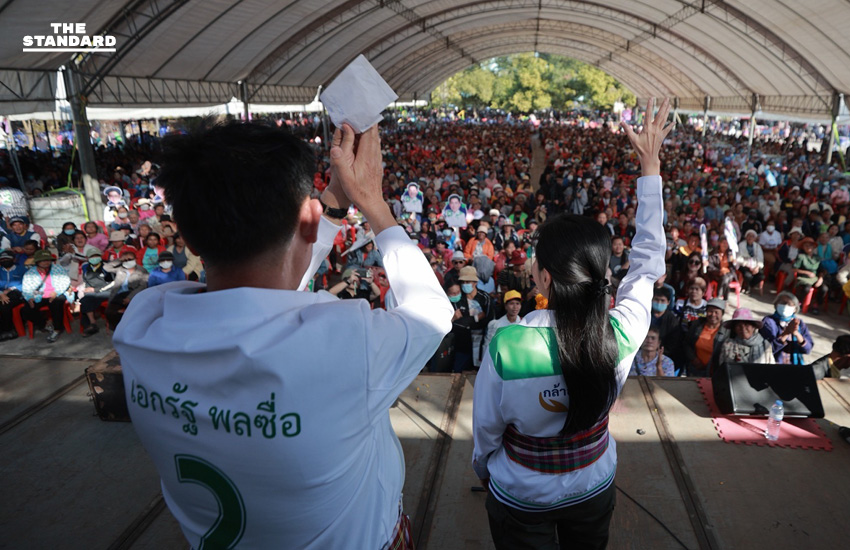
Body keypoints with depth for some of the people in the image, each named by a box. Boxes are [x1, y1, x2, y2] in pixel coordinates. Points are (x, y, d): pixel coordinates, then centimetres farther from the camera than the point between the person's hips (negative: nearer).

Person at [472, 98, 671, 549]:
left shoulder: (505, 348, -36)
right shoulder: (621, 336, -28)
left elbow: (486, 429, -19)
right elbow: (648, 262, -11)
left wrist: (482, 469, 5)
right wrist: (650, 164, -4)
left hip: (520, 501, -3)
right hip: (594, 492, 4)